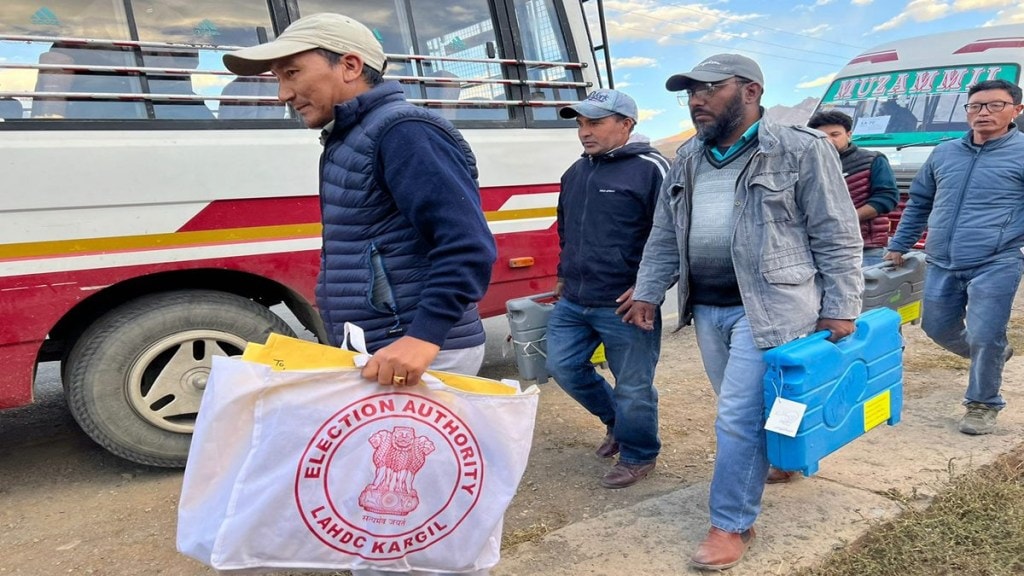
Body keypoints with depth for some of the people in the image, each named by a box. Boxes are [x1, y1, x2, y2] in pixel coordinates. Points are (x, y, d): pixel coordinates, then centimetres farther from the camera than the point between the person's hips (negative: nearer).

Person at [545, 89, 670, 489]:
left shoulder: (650, 169, -9)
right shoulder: (575, 173, 14)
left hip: (624, 305, -7)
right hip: (573, 301, 8)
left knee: (632, 387, 3)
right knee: (563, 366, 13)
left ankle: (638, 456, 27)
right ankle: (615, 420, 36)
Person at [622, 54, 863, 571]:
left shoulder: (802, 151, -7)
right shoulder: (687, 160, 11)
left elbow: (838, 238, -6)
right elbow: (664, 236, 16)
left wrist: (840, 311, -9)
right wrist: (647, 293, 13)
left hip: (771, 308, -6)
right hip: (707, 309, 6)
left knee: (739, 417, -5)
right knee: (748, 410, 17)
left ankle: (731, 526, 9)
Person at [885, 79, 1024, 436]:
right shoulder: (943, 153, 13)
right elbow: (918, 203, 22)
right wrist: (898, 246, 21)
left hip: (995, 265, -5)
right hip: (941, 265, 6)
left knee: (984, 338, -6)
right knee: (938, 329, 15)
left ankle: (982, 404, 17)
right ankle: (992, 355, 43)